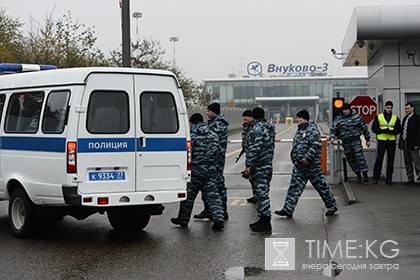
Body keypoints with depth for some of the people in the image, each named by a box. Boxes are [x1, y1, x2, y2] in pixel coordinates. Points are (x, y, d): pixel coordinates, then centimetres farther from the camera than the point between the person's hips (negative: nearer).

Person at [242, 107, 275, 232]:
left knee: (261, 193, -7)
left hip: (258, 168, -10)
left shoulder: (257, 129, -15)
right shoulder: (270, 128, 15)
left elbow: (254, 149, -23)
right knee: (263, 193, 16)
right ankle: (263, 219, 22)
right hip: (268, 165, 10)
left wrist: (248, 165, -22)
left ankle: (265, 222, -6)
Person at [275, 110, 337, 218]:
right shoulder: (299, 130, 14)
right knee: (294, 187, 4)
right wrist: (294, 158, 18)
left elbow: (316, 146, -22)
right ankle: (288, 209, 4)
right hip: (299, 165, 8)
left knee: (321, 186, 4)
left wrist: (307, 158, -23)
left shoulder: (312, 129, -14)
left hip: (311, 165, -8)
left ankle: (332, 206, 18)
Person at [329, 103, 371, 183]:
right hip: (346, 143, 3)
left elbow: (364, 128, 7)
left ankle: (365, 174, -13)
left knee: (360, 157, -14)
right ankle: (358, 175, 18)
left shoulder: (356, 117, 1)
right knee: (351, 160, 6)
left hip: (356, 140, -3)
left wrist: (367, 139, 8)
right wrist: (332, 137, -13)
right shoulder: (338, 119, 4)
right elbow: (333, 129, 7)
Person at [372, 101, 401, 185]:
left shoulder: (396, 118, 10)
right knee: (379, 159, -5)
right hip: (382, 141, -2)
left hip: (392, 141, 2)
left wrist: (392, 131, -18)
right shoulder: (378, 117, 6)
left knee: (390, 160, 5)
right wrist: (383, 130, -17)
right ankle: (375, 178, -1)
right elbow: (374, 128, -1)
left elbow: (398, 129, 3)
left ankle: (389, 179, 10)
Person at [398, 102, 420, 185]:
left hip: (412, 144, -8)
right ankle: (410, 179, 15)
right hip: (405, 144, 8)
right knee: (407, 163, 10)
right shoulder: (405, 118, 17)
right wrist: (400, 143, 13)